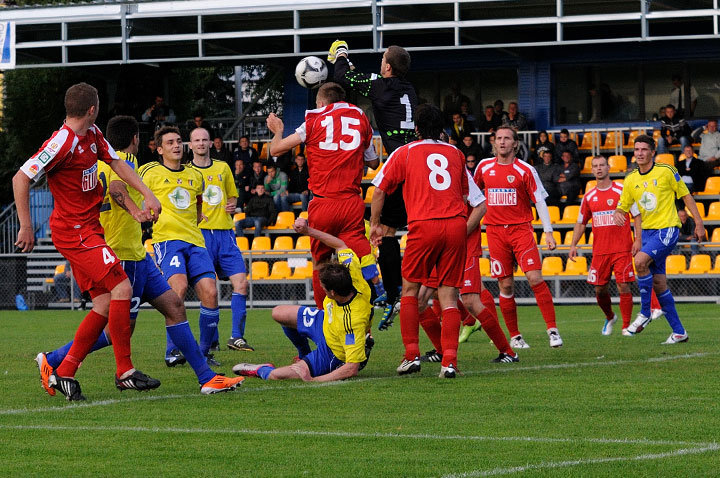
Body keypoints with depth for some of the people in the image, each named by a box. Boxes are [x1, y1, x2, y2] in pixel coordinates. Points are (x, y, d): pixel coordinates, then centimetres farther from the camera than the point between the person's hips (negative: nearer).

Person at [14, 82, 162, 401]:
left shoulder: (92, 135, 9)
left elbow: (117, 164, 19)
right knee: (121, 288, -15)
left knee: (105, 304, 5)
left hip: (89, 230, 10)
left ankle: (63, 373, 9)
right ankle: (124, 372, -10)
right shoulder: (62, 142, -18)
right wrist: (26, 227, -16)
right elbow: (21, 178, -18)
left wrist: (147, 195, 6)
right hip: (74, 232, -10)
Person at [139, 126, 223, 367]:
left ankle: (203, 352, 3)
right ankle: (172, 350, -21)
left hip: (195, 241, 5)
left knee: (210, 292, -13)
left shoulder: (195, 175, 20)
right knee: (179, 285, -29)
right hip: (166, 238, -5)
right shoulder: (150, 173, 5)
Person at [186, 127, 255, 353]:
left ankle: (237, 337, -2)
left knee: (241, 283, -8)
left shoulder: (223, 168, 15)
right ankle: (211, 339, 3)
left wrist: (232, 205, 4)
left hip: (225, 233, 3)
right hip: (200, 233, -3)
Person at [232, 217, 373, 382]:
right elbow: (340, 245, -7)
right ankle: (304, 355, 41)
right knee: (279, 313, 16)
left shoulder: (353, 322, -46)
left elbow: (352, 369, -42)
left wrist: (313, 381, -40)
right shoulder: (351, 273, -29)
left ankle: (261, 370, 23)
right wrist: (308, 230, -10)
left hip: (333, 355, -8)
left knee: (274, 375, -15)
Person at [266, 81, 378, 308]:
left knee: (320, 264, 13)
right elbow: (373, 162, 21)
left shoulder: (314, 121, 6)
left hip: (323, 204, 0)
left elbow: (276, 149, 10)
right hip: (352, 204, 0)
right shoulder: (360, 118, 11)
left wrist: (278, 131, 31)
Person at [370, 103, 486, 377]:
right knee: (448, 294, 3)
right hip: (456, 226, 2)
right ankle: (449, 360, -9)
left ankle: (411, 356, 6)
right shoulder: (455, 154, 18)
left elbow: (379, 190, 15)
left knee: (410, 288, 13)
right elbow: (479, 203, 19)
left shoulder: (405, 153, 11)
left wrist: (374, 224, 26)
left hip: (424, 226, -2)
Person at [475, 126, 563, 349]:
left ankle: (553, 329, -12)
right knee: (506, 286, 2)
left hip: (521, 228, -3)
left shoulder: (525, 170, -2)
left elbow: (540, 201, -1)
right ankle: (514, 336, 11)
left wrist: (548, 232, -8)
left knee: (535, 278, -15)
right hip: (495, 232, 3)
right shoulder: (484, 167, 7)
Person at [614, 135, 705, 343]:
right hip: (647, 232, 6)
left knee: (640, 261, -27)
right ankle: (679, 332, 11)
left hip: (667, 230, -6)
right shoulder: (631, 179, 7)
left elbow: (686, 196, 0)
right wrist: (617, 215, -11)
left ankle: (645, 313, -13)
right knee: (658, 283, 4)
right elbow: (623, 207, 13)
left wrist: (699, 223, -3)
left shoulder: (666, 171, -7)